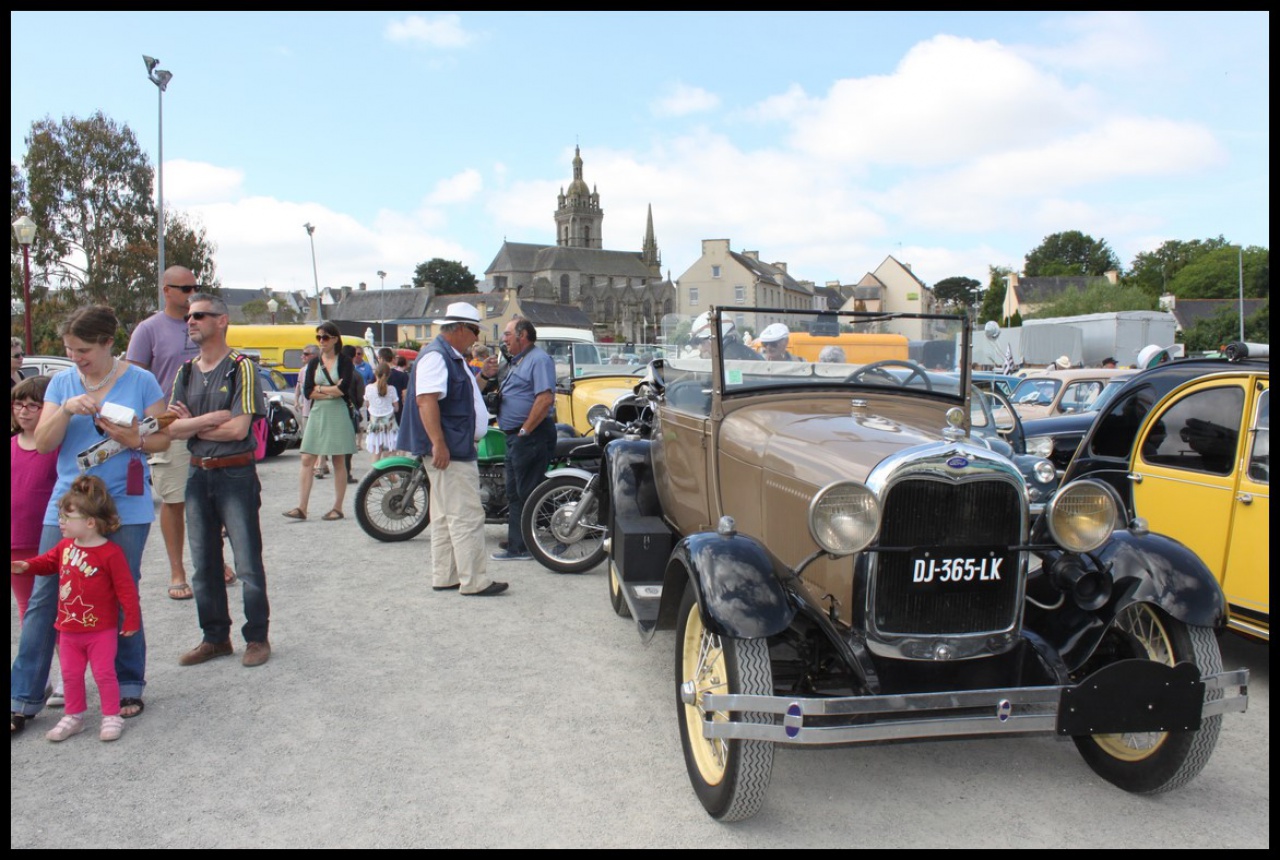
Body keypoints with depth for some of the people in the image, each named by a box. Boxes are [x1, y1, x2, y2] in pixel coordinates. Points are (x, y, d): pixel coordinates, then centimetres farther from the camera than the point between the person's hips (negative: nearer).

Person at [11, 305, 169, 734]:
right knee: (43, 599, 2)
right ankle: (22, 699, 13)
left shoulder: (140, 381, -2)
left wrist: (135, 441, -19)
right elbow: (43, 443, 0)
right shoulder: (61, 383, 6)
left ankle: (128, 687, 21)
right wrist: (66, 409, -17)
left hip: (124, 508, -2)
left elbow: (164, 437, 2)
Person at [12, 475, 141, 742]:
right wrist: (25, 566, 0)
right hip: (68, 629, 7)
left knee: (104, 673, 2)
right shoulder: (65, 546, 1)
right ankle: (73, 716, 30)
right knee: (71, 675, 15)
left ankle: (112, 717, 15)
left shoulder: (110, 553, -19)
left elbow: (126, 588, -16)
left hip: (100, 630, -6)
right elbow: (48, 562, 21)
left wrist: (131, 620, -14)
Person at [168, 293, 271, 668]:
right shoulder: (186, 372, 12)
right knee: (204, 564, 12)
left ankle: (257, 637, 11)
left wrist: (192, 424, -5)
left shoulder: (241, 368, -6)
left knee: (248, 564, -1)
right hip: (198, 474, 6)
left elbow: (238, 429, -16)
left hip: (236, 474, -6)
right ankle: (215, 637, 23)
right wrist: (209, 419, -14)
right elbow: (172, 428, 2)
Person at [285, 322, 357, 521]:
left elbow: (344, 389, -15)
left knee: (338, 462, 2)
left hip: (339, 414, -4)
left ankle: (337, 508, 9)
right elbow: (307, 392, 0)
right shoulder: (313, 363, 11)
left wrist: (320, 389, -6)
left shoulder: (345, 362, -1)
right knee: (307, 460, -1)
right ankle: (302, 508, 0)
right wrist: (332, 391, -10)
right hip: (317, 414, 4)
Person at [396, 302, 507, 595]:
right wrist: (438, 444, -29)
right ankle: (474, 581, -5)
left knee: (446, 516, 13)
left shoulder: (453, 357, 19)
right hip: (449, 451, -11)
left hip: (459, 449, 11)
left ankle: (445, 577, 20)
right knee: (467, 516, -9)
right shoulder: (435, 356, -13)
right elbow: (426, 399, -24)